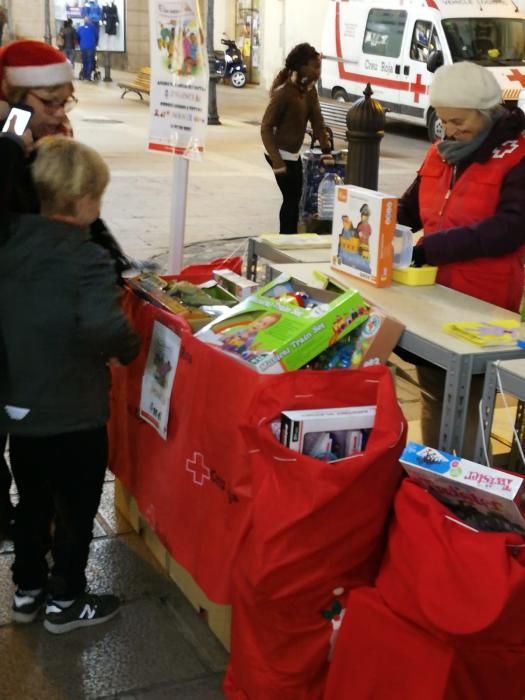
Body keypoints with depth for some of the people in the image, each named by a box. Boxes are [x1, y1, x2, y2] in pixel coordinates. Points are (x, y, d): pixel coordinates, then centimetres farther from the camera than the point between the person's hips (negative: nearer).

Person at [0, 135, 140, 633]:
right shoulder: (88, 259, -22)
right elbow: (103, 329, -35)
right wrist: (128, 349, -17)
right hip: (73, 415, -6)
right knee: (76, 510, 13)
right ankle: (65, 603, 27)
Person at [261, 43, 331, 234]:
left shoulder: (310, 91, 4)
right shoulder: (284, 92, -21)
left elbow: (317, 121, 4)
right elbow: (266, 127, -21)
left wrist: (326, 149, -8)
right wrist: (277, 161, -28)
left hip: (294, 154, 9)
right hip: (281, 154, -8)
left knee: (293, 198, 15)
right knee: (292, 199, -5)